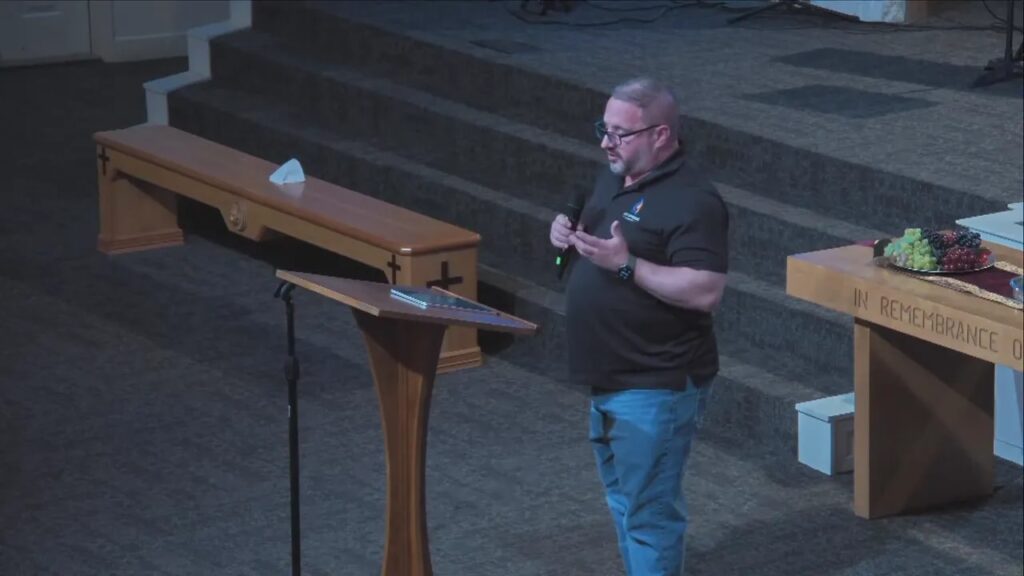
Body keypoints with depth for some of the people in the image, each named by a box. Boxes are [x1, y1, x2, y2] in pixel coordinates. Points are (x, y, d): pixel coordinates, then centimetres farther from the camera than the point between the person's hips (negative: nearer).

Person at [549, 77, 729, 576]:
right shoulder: (613, 178, 9)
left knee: (649, 510, -4)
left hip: (656, 385, -10)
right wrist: (567, 234, -1)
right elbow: (594, 250, 22)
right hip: (609, 379, 10)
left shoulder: (691, 201, -20)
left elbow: (705, 292, -26)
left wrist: (626, 264, -29)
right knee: (623, 498, 20)